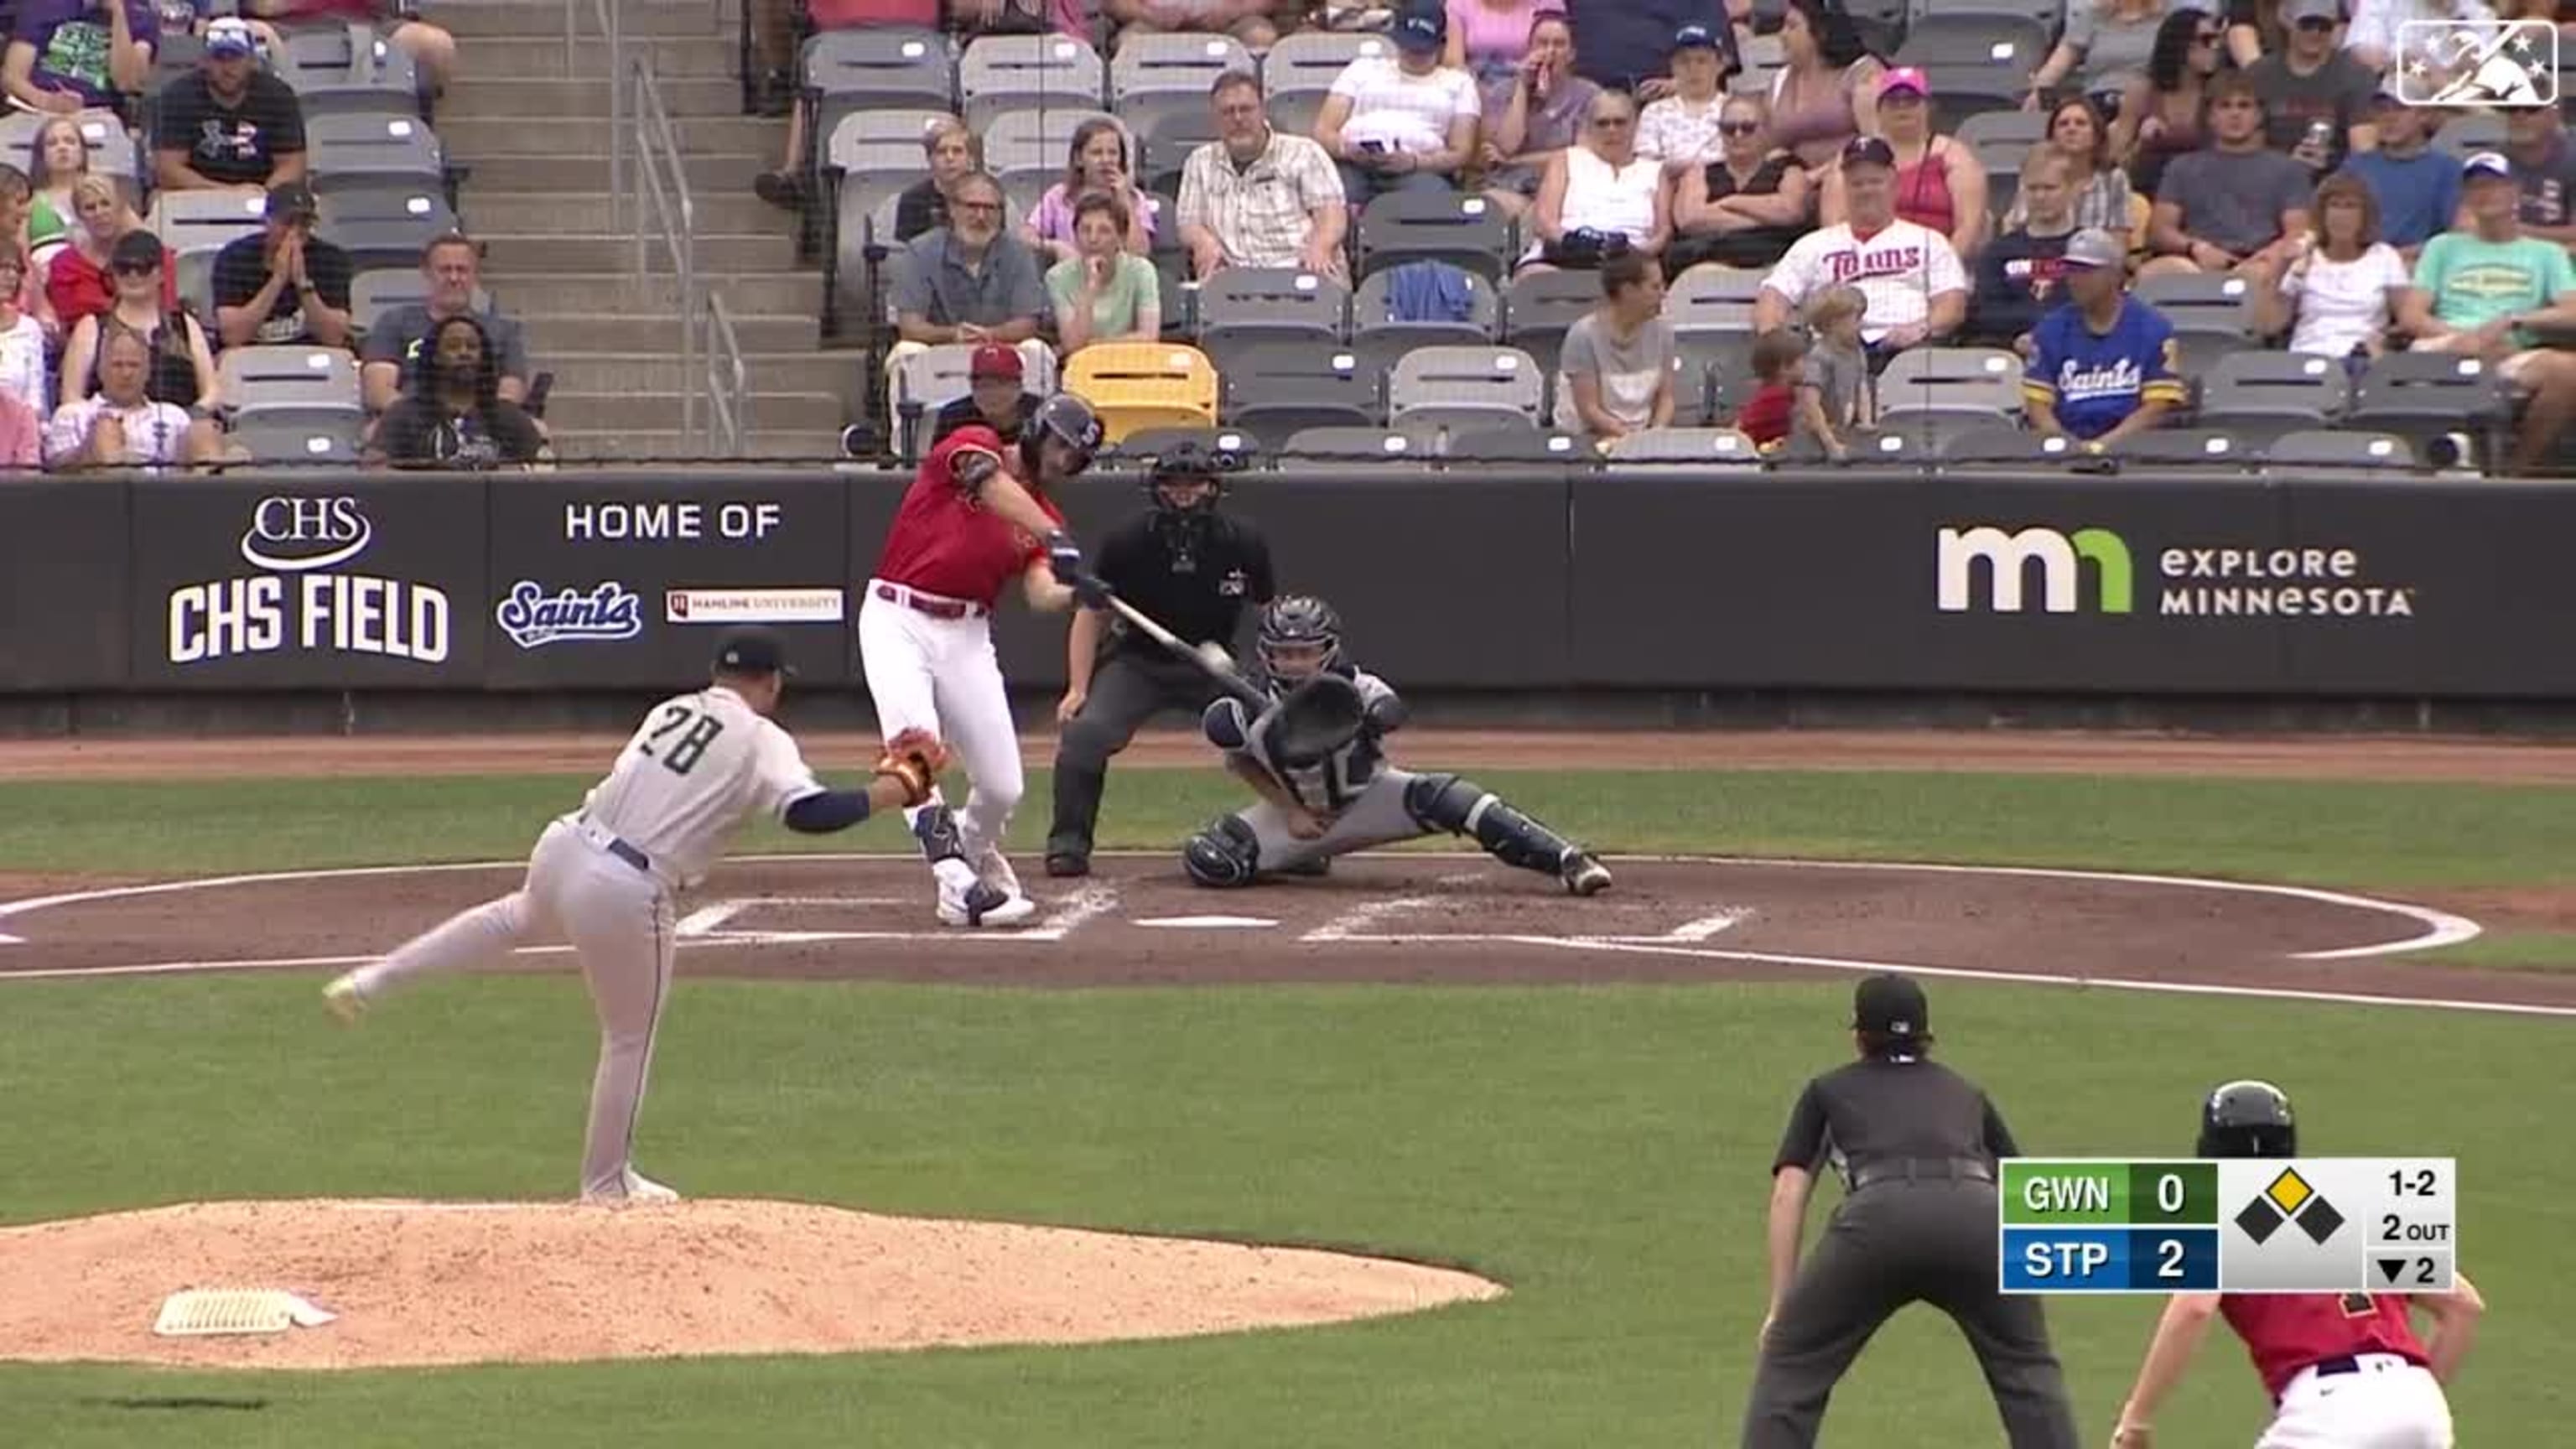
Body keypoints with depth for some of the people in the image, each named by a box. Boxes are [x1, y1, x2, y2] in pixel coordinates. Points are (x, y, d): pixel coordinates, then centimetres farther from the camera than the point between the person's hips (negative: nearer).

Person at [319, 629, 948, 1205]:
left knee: (521, 917, 40)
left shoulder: (672, 710, 14)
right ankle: (607, 1183, 26)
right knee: (631, 1038, 13)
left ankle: (376, 981, 37)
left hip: (564, 846, 6)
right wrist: (894, 791, -9)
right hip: (626, 894, -6)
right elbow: (807, 813, -20)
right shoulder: (763, 741, -5)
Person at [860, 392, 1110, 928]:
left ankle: (977, 855, 32)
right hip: (897, 622, -5)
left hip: (967, 637, 5)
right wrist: (1058, 541, -39)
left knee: (1003, 787, 2)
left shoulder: (1043, 517, 10)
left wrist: (1076, 592, -30)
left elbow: (1041, 595, -6)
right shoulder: (974, 445, -3)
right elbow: (991, 484, -27)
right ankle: (958, 883, -24)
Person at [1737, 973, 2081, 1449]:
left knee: (1791, 1364, 12)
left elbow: (1789, 1192, 19)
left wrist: (1781, 1303, 17)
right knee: (2028, 1370, 20)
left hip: (1880, 1214, -2)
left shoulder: (1827, 1092, 30)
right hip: (1979, 1217, 2)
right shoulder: (1966, 1094, 36)